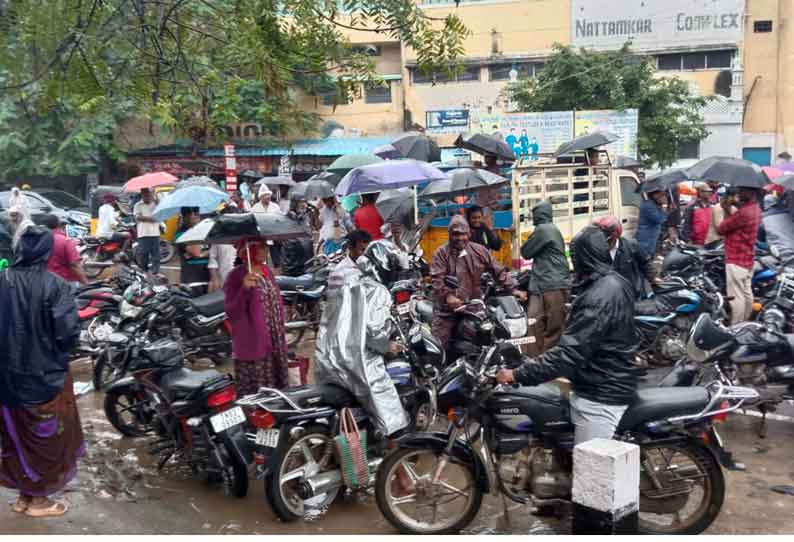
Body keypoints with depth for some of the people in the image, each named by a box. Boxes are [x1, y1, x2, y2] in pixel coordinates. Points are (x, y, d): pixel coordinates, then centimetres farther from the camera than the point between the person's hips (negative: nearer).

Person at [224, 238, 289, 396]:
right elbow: (231, 314, -22)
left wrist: (282, 341, 19)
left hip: (274, 347, 7)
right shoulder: (236, 276, -15)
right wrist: (245, 288, -36)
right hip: (251, 349, -7)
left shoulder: (267, 271, 8)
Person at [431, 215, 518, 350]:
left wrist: (512, 289, 0)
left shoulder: (480, 251, 7)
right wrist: (448, 295, -30)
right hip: (447, 308, -2)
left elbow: (499, 271, 10)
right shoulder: (442, 253, -2)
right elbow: (437, 278, -14)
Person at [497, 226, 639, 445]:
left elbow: (569, 352, -29)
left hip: (600, 397, -10)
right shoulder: (616, 283, 9)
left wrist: (518, 375, -25)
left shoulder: (600, 297, -24)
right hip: (607, 387, 10)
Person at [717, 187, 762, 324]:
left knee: (736, 296, -4)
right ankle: (744, 323, 29)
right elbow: (735, 222, 11)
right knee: (746, 292, 18)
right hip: (748, 258, 10)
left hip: (736, 260, -10)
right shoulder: (755, 208, 8)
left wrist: (727, 210, -3)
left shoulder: (744, 212, -25)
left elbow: (721, 229, -18)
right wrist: (729, 210, -1)